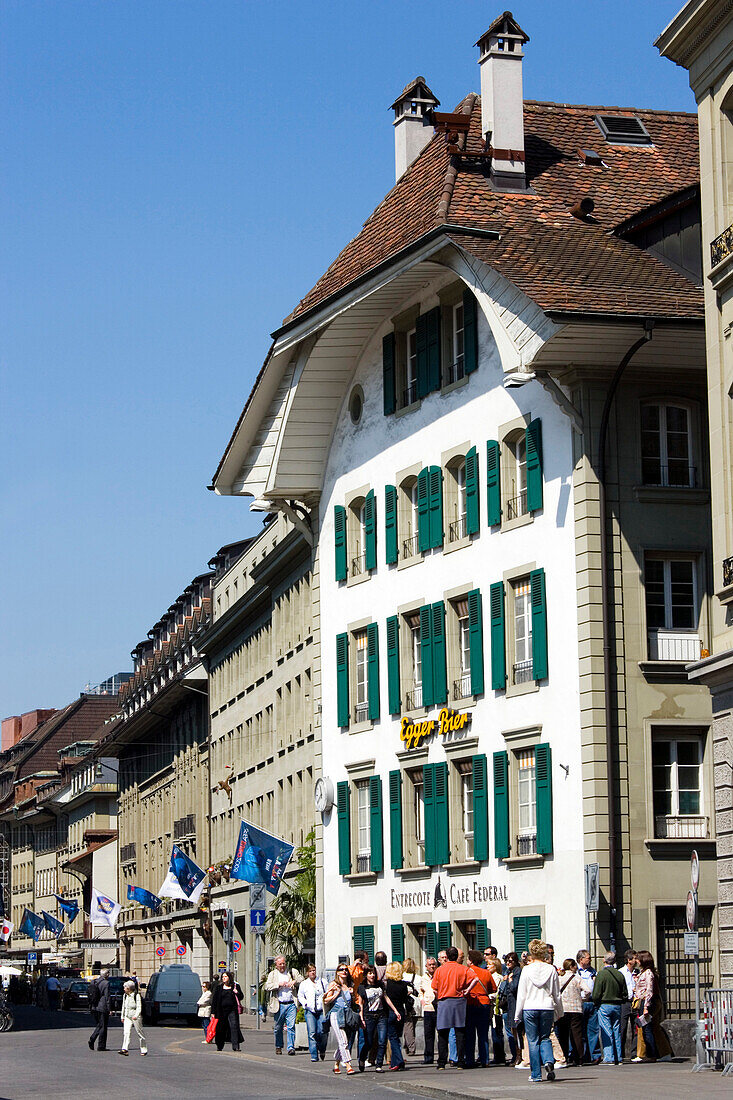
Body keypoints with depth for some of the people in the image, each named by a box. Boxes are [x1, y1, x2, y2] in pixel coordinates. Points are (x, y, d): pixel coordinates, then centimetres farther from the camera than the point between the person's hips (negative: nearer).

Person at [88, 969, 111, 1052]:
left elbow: (90, 995, 12)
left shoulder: (93, 982, 8)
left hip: (94, 1008, 6)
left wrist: (91, 1006, 18)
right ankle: (101, 1046, 5)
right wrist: (108, 1009, -11)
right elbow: (107, 997, -14)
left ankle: (92, 1039, 0)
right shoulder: (106, 983, -12)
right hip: (102, 1007, -6)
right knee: (103, 1027, 3)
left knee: (99, 1025, 19)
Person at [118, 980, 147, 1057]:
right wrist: (122, 1016, 20)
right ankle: (125, 1049, -21)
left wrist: (136, 1016, -26)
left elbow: (139, 1007, -14)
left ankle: (144, 1050, 13)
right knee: (126, 1032, -11)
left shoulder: (137, 996, -9)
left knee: (140, 1033, 2)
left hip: (136, 1017, -6)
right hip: (127, 1017, 6)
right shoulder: (125, 996, 12)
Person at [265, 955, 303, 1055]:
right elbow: (267, 987, -1)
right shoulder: (272, 974, 10)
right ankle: (278, 1047, 24)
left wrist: (294, 981, -12)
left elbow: (302, 980, 6)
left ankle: (291, 1047, -9)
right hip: (279, 1005, 1)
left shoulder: (292, 972, 12)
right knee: (278, 1028, 8)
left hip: (291, 1004, -1)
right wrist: (278, 984, -13)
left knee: (291, 1026, -10)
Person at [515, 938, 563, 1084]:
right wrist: (560, 1012, 17)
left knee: (533, 1040, 6)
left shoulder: (527, 970, -5)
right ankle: (549, 1061, -12)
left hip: (530, 1008, -2)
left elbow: (521, 994, -3)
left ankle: (536, 1074, 6)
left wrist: (517, 1013, 5)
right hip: (547, 1008, 2)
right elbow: (556, 994, 5)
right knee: (545, 1038, 15)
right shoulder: (551, 970, -1)